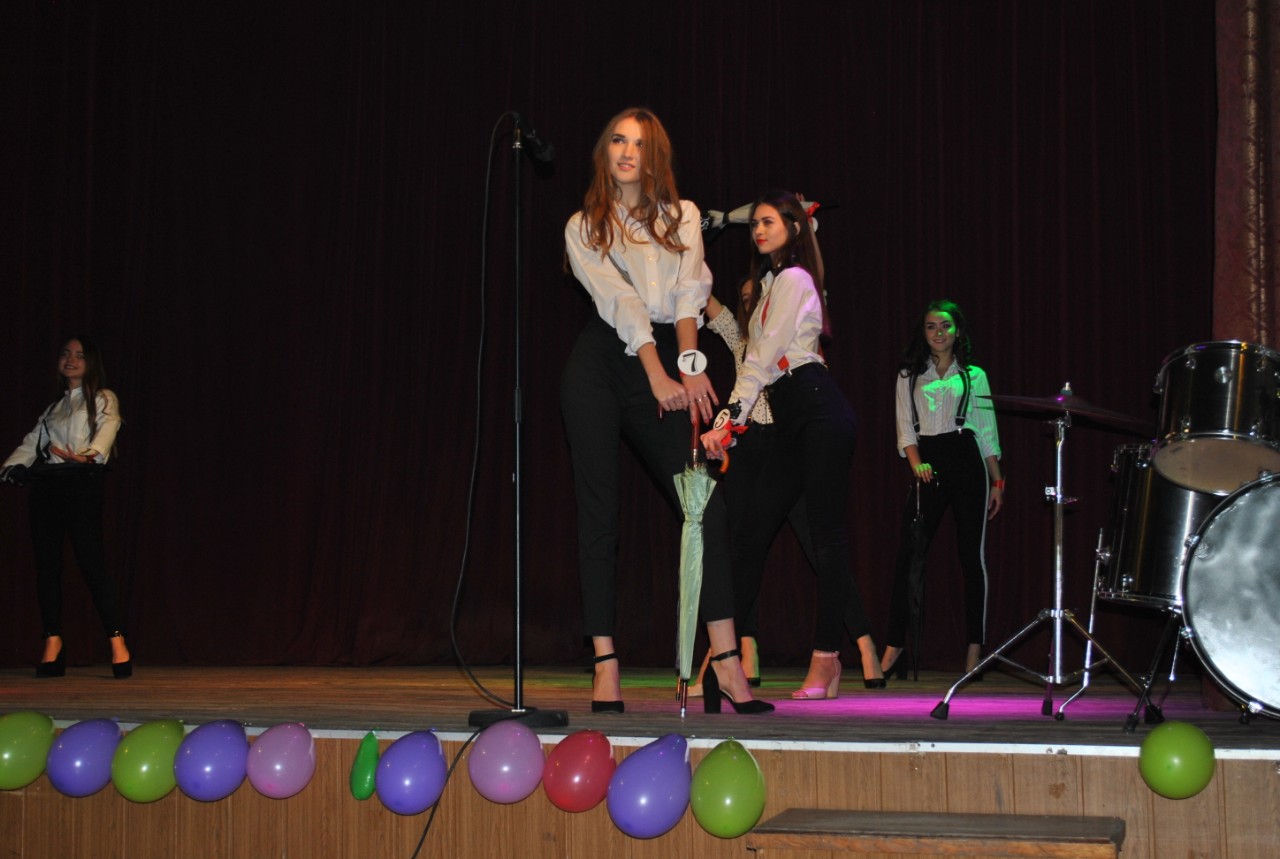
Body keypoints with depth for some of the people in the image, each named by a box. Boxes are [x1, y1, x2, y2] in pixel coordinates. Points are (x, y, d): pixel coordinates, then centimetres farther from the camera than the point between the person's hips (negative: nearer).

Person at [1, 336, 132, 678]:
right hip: (45, 484, 6)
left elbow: (107, 431, -11)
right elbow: (32, 442, 16)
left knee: (91, 561, -15)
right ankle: (52, 643, 3)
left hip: (81, 482, -6)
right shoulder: (53, 408, 24)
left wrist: (87, 455, -31)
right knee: (46, 563, 0)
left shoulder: (103, 400, 8)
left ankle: (117, 642, -16)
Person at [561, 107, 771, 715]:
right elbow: (618, 301, -5)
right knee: (599, 512, -7)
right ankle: (605, 666, -8)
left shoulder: (683, 216, 17)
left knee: (707, 506, -9)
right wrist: (658, 374, -18)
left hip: (669, 371, 2)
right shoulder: (583, 228, 10)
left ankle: (725, 661, -10)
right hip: (601, 365, -2)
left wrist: (691, 364, -16)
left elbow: (688, 292, 0)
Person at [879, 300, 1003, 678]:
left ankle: (975, 647, 2)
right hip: (929, 467, 1)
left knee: (971, 555, -2)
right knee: (909, 555, -8)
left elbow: (988, 432, 10)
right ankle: (894, 644, -7)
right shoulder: (909, 377, 14)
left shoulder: (973, 376, 11)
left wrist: (997, 482, 4)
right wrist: (916, 463, -9)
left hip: (967, 463, -1)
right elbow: (906, 429, 8)